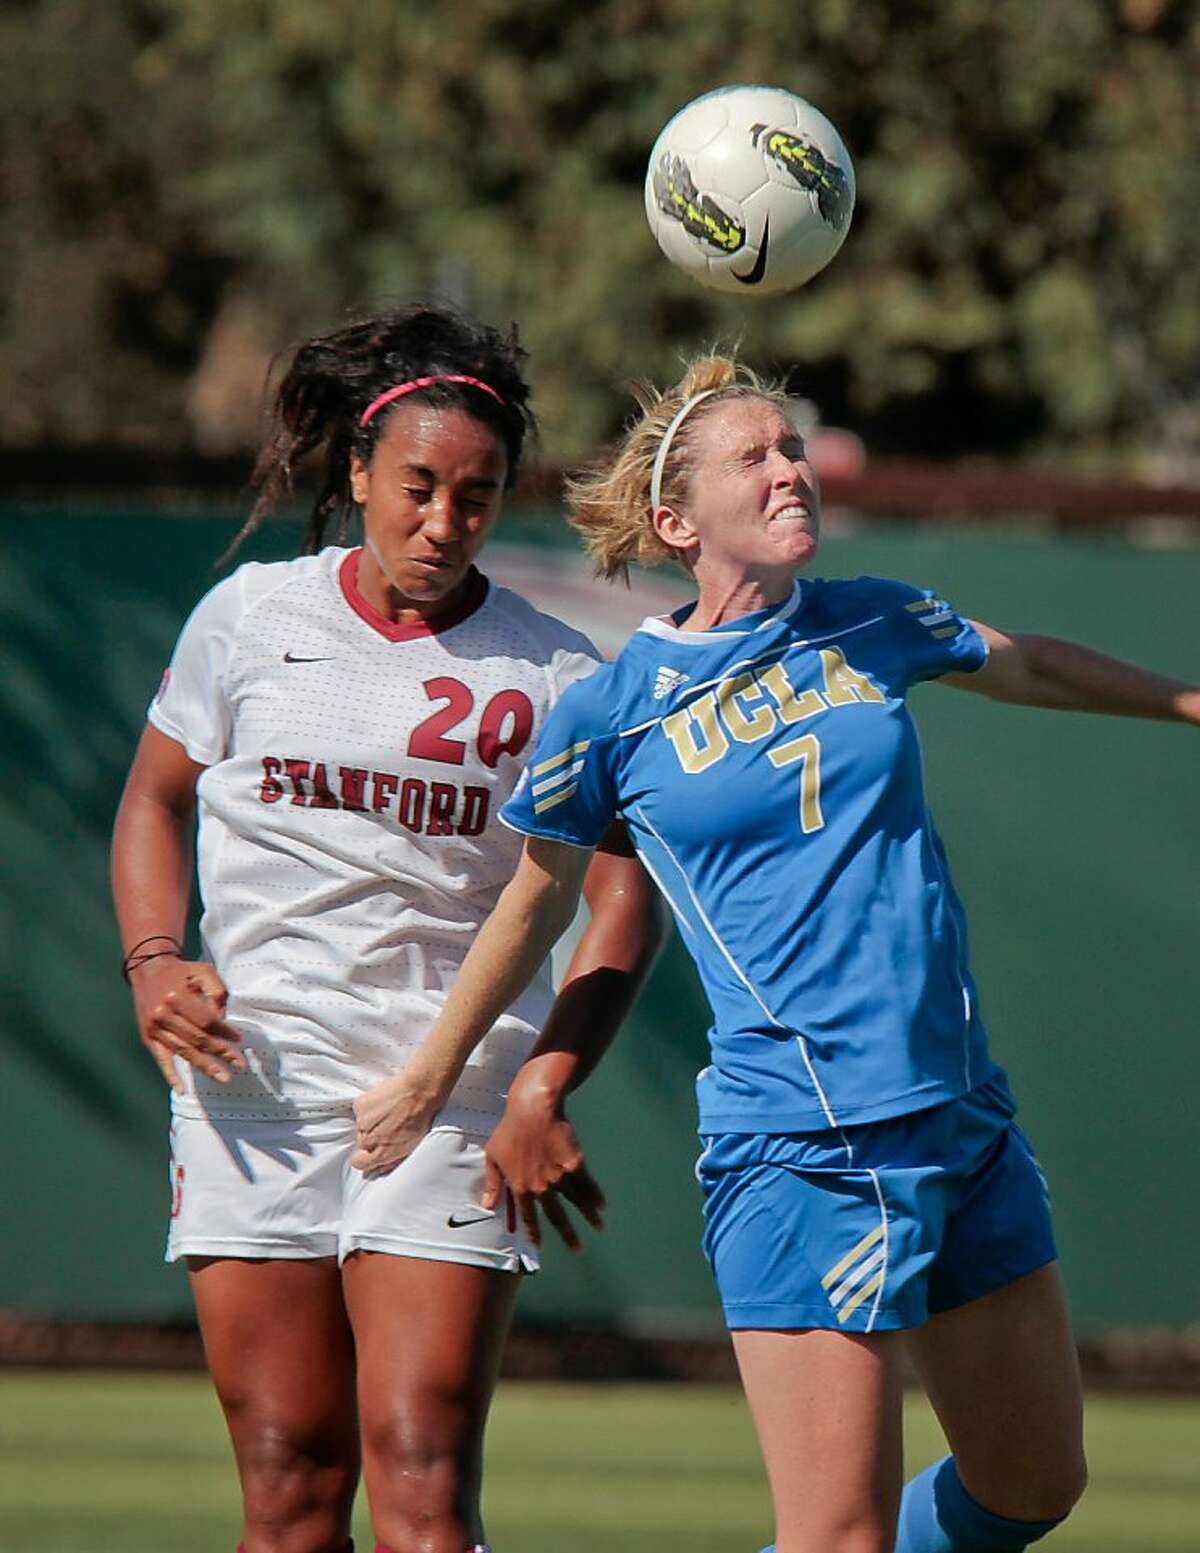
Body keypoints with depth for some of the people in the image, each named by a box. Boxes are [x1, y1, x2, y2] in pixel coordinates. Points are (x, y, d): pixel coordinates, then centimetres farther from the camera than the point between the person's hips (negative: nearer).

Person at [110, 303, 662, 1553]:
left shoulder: (553, 677, 2)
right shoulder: (251, 619, 6)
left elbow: (624, 889, 6)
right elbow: (156, 797, 19)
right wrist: (154, 964, 0)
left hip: (451, 1106, -1)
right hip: (251, 1084, 1)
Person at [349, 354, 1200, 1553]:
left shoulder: (870, 626, 6)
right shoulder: (611, 710, -4)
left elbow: (1030, 667, 28)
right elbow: (536, 904, 12)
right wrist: (425, 1083, 21)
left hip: (968, 1123, 6)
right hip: (798, 1151, -6)